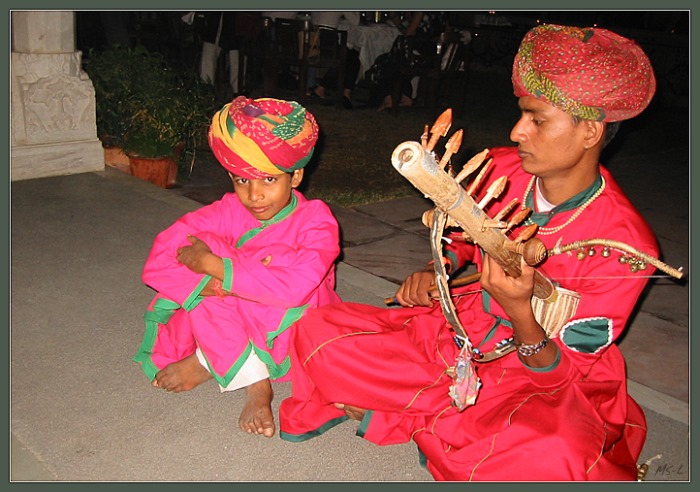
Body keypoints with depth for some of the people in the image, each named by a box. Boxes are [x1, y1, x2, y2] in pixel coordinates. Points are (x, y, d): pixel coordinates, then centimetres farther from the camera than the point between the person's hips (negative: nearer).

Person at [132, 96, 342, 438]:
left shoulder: (316, 220, -15)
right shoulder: (230, 212, -7)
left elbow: (296, 285, -34)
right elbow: (159, 259, -17)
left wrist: (217, 267, -30)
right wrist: (215, 284, -35)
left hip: (294, 335, -3)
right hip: (235, 328, 3)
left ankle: (207, 364, -14)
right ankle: (254, 383, -21)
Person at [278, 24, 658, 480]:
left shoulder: (625, 246, -22)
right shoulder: (500, 169, -8)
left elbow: (557, 375, -18)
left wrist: (520, 311, -37)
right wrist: (433, 272, -7)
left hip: (534, 379, -3)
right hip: (454, 334, 4)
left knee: (556, 458, -39)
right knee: (316, 332, -9)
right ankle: (455, 423, -5)